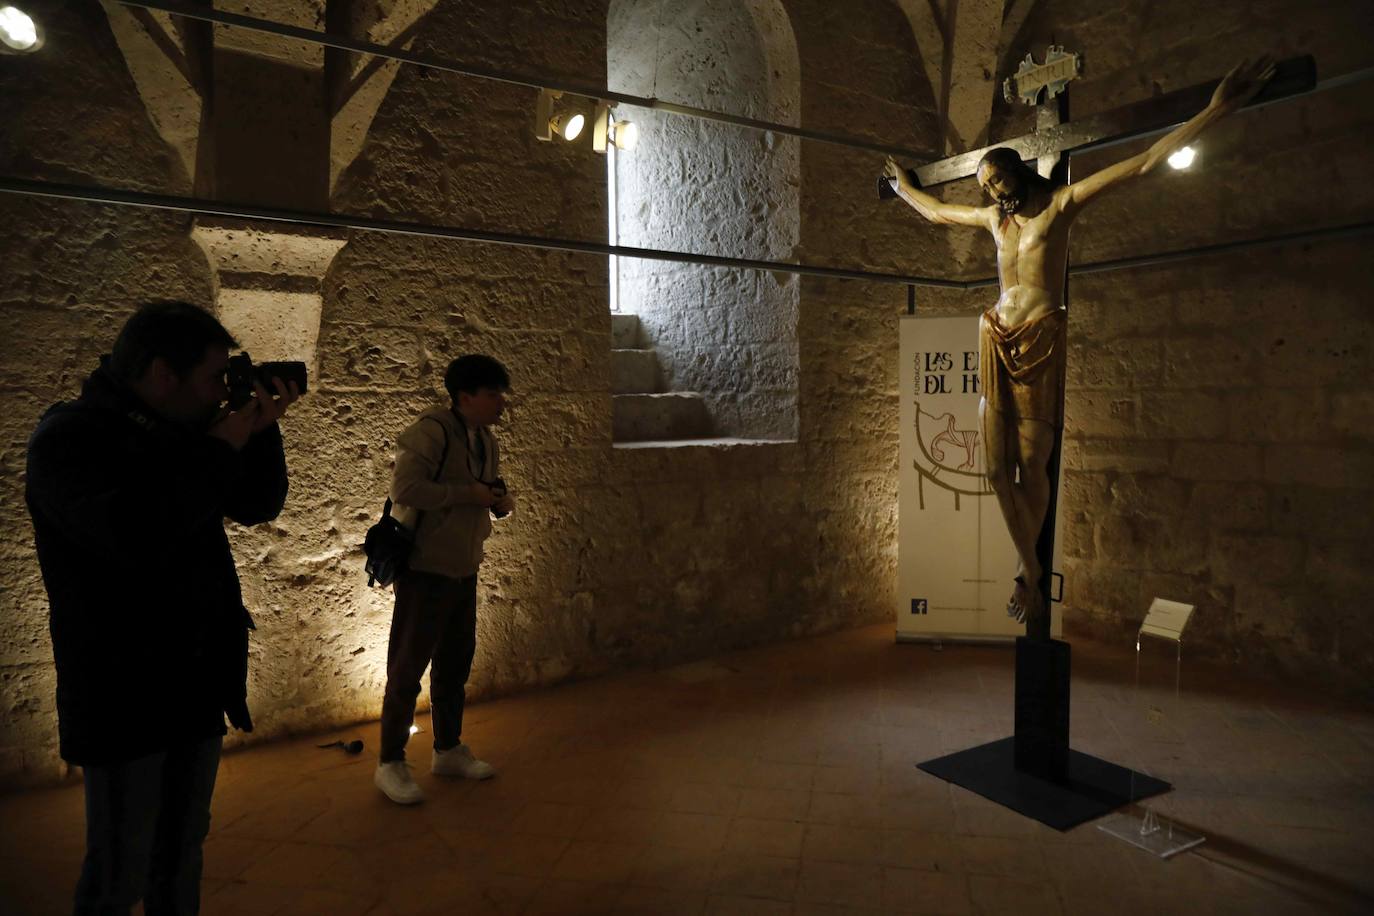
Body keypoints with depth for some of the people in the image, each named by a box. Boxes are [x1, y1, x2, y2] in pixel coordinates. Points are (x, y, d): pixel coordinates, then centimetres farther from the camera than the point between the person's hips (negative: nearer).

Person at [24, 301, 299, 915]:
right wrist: (223, 446, -25)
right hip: (124, 696, -7)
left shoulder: (179, 434, 5)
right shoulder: (68, 438, -16)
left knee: (182, 852, 21)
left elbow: (260, 505, 9)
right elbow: (136, 535, -34)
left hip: (198, 685, 7)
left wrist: (261, 429, -6)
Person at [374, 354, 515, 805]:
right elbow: (405, 488, -28)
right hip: (426, 568, -8)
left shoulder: (485, 439, 8)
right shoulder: (430, 431, -18)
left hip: (463, 570, 8)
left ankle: (448, 750, 33)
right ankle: (390, 763, 17)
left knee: (455, 664, 17)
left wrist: (501, 500, -1)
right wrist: (468, 493, -24)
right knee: (408, 667, 3)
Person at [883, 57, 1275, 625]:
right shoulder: (993, 217, 19)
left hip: (1041, 339, -4)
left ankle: (1026, 565, 13)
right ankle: (1029, 570, 9)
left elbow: (1143, 164, -2)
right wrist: (903, 186, 48)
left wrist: (1215, 111, -9)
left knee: (1031, 466, -6)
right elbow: (935, 212, 36)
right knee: (997, 467, -3)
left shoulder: (1061, 202, 5)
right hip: (996, 338, 5)